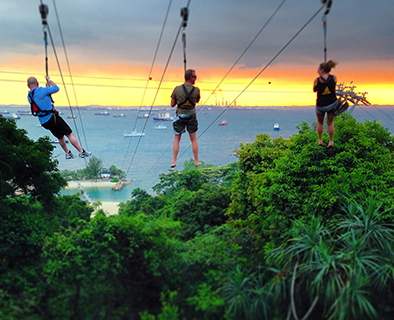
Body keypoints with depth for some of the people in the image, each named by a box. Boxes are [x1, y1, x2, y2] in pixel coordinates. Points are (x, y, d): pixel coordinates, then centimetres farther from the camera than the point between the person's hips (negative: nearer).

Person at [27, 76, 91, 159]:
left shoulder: (29, 96, 8)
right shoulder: (41, 90, -15)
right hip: (51, 117, -8)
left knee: (60, 136, 25)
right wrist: (49, 80, 12)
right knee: (70, 134, 1)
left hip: (43, 122, 8)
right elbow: (56, 88, -3)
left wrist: (47, 86, 27)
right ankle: (82, 152, 2)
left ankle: (68, 153, 28)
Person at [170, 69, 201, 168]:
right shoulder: (196, 90, -12)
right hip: (191, 116, 0)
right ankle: (196, 161, 18)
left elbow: (172, 104, -4)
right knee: (193, 139, 12)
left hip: (179, 116, 0)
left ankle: (174, 162, 6)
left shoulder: (177, 89, -12)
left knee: (176, 139, 9)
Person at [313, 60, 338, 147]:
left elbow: (314, 90, 1)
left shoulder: (317, 80, -16)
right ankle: (331, 141, 21)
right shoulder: (333, 77, -9)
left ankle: (320, 140, 27)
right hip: (332, 103, 2)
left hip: (320, 105, -2)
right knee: (330, 123, 16)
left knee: (320, 123, 21)